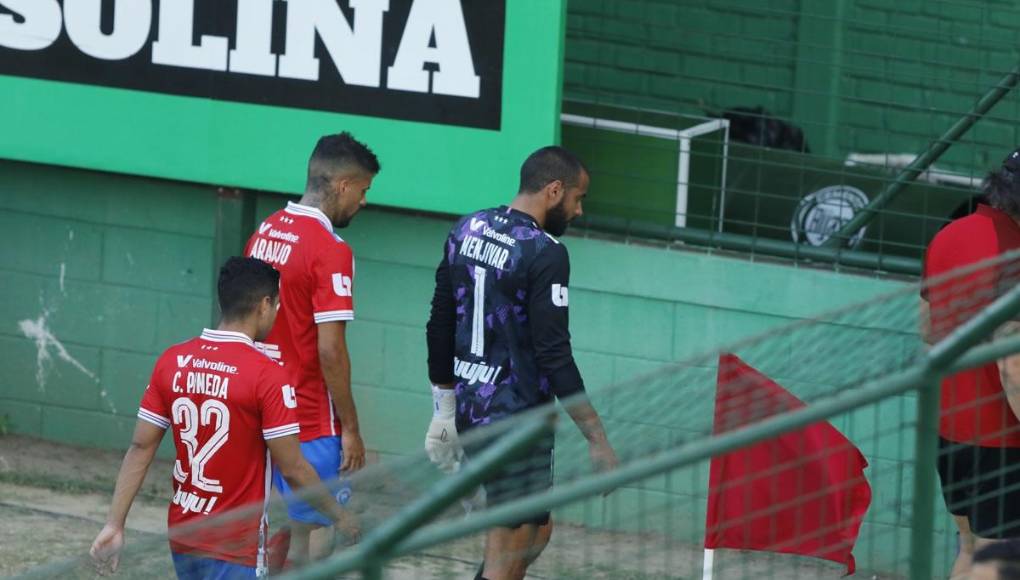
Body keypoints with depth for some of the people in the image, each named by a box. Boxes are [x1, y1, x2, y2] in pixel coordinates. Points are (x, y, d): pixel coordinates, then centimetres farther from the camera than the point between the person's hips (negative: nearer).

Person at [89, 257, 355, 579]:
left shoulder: (172, 361, 1)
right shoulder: (268, 375, -15)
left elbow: (140, 449, 1)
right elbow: (293, 469, -13)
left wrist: (114, 524, 3)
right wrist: (341, 518, 1)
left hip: (182, 539, 6)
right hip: (235, 550, -6)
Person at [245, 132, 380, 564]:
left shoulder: (265, 232, 8)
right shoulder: (331, 252, -17)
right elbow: (330, 351, -20)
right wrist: (351, 429, -12)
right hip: (311, 421, -8)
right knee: (314, 537, -2)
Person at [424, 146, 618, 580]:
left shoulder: (467, 231, 7)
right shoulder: (545, 253, -16)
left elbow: (439, 328, 13)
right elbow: (554, 357, -19)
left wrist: (445, 409, 21)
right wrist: (597, 440, -15)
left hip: (472, 412, 8)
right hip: (518, 418, -8)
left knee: (536, 530, 22)